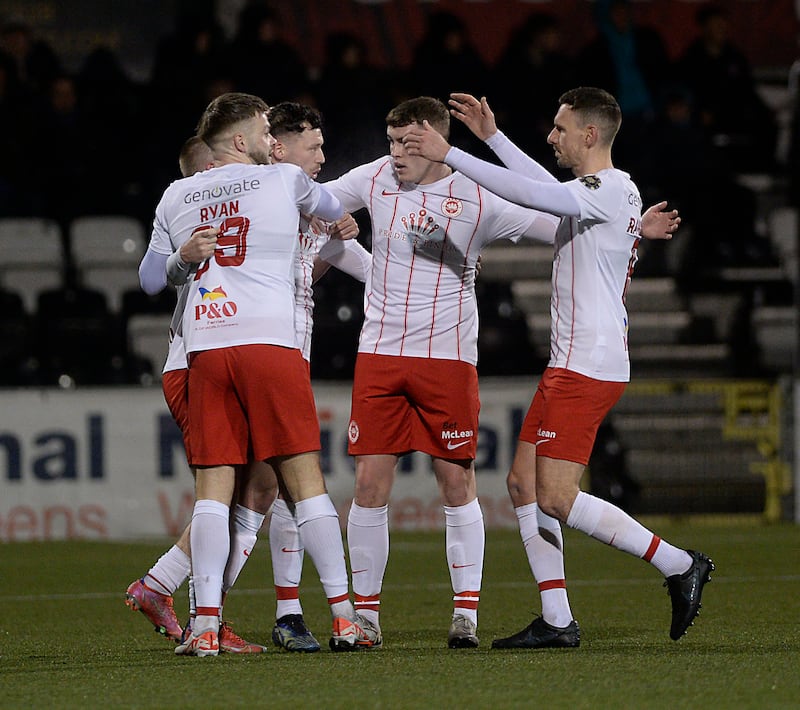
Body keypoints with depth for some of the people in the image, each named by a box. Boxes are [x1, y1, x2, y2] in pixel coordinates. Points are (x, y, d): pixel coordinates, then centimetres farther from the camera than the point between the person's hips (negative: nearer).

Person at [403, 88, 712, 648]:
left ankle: (679, 565, -6)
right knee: (523, 483, 9)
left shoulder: (607, 191, -15)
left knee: (555, 498, -13)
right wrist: (492, 137, 34)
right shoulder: (614, 191, 15)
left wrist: (450, 155, -23)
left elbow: (531, 193, -27)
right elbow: (548, 189, 34)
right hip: (573, 365, 10)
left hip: (586, 368, -10)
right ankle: (557, 621, 8)